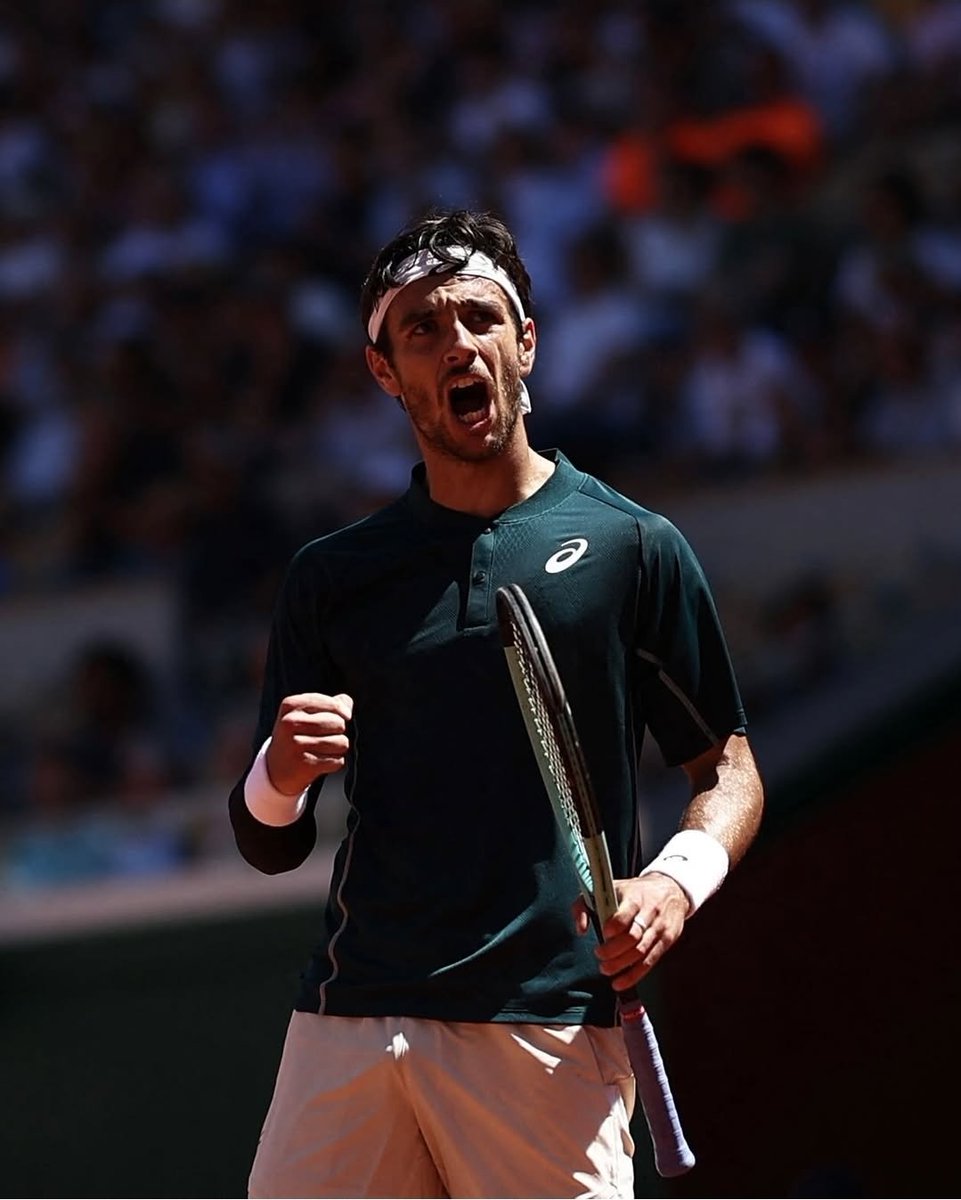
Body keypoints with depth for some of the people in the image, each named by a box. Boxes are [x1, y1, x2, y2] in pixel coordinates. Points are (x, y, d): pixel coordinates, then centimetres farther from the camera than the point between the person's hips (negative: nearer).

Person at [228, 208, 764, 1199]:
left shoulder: (632, 548, 8)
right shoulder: (331, 576, 14)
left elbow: (728, 770, 10)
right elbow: (268, 847, 16)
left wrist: (677, 878, -10)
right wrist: (278, 777, -7)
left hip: (551, 1032, -2)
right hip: (350, 1027, 2)